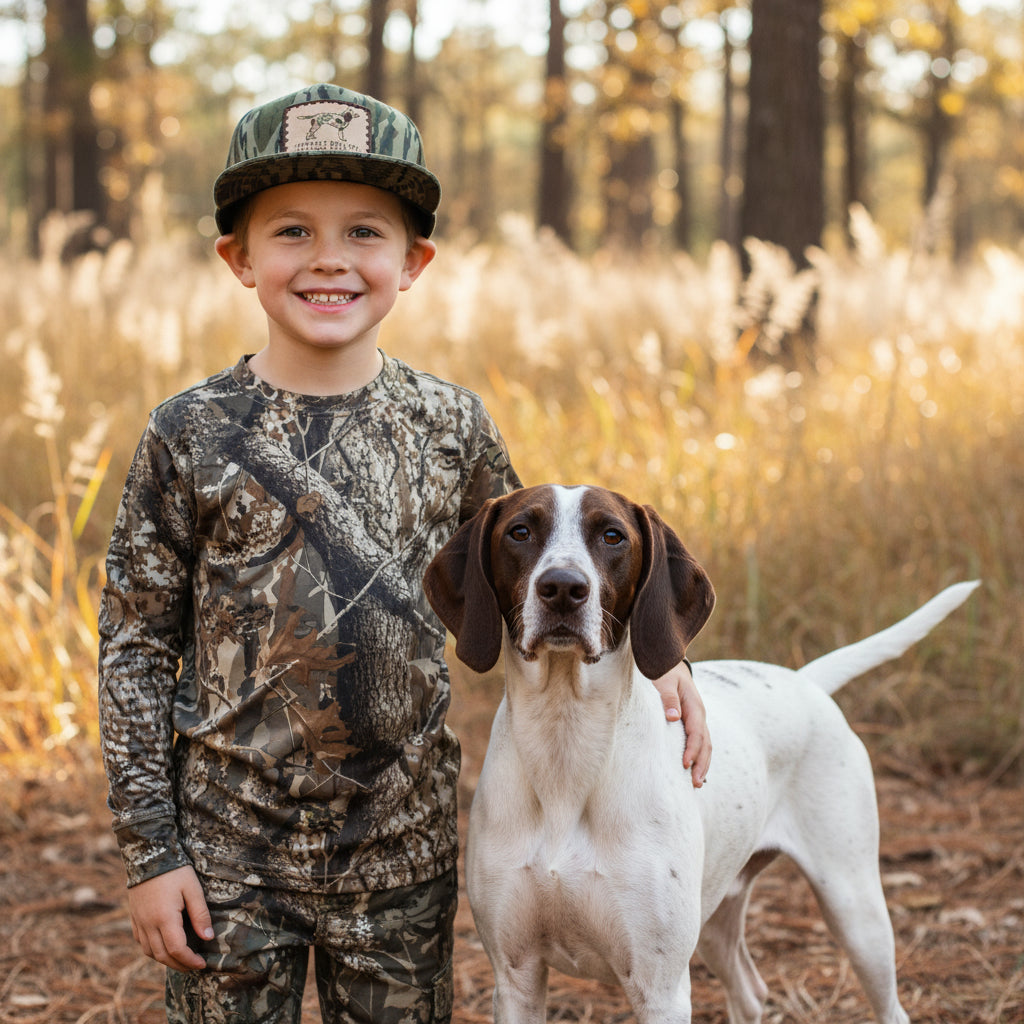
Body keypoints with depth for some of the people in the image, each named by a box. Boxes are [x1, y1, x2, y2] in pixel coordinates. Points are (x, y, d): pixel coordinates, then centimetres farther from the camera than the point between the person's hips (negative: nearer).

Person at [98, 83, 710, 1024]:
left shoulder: (450, 426, -1)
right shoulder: (192, 436, -7)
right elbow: (135, 644, -3)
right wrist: (150, 851, -5)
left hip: (402, 842, 2)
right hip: (231, 842, -2)